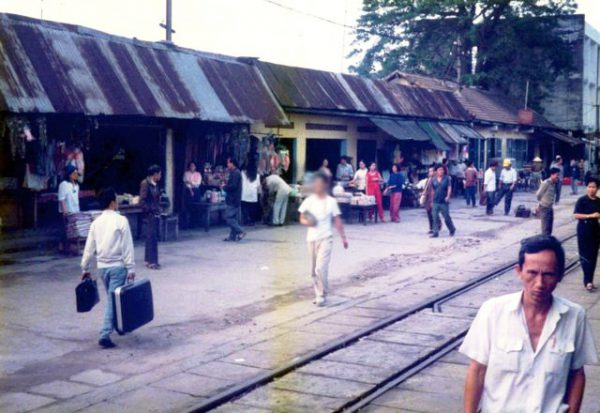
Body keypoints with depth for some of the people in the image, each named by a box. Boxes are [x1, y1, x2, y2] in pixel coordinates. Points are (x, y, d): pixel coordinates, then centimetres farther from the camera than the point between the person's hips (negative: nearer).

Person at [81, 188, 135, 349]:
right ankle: (105, 335, -11)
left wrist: (85, 268, 16)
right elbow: (127, 246, -13)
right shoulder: (121, 220, -10)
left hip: (102, 266, 6)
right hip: (118, 265, -5)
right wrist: (131, 268, -11)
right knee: (113, 300, -4)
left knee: (112, 298, 21)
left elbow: (89, 247, 8)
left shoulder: (96, 222, 5)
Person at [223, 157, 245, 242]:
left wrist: (224, 187, -9)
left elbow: (233, 186, -23)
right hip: (234, 199, 10)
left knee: (229, 217, -10)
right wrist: (226, 186, 5)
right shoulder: (234, 172, 17)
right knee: (233, 218, 10)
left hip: (232, 200, -10)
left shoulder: (235, 173, -15)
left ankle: (240, 232, -12)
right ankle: (233, 236, 12)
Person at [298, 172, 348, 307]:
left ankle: (322, 295, -1)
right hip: (311, 239, 3)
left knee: (321, 268, -14)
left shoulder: (331, 201, -3)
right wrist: (307, 222, -16)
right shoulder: (309, 201, 2)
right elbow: (302, 219, 7)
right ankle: (318, 293, 24)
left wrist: (343, 237, 1)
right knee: (314, 270, 10)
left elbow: (337, 221, 2)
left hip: (325, 238, -3)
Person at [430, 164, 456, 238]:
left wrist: (448, 196, -21)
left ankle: (452, 230, 25)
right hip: (435, 202, 3)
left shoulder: (446, 179, 0)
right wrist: (432, 200, 15)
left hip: (444, 202, -3)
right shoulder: (433, 180, 8)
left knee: (447, 217, 4)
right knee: (435, 218, -2)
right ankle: (435, 232, 2)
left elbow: (449, 188, -6)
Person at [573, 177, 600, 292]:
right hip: (584, 230, -5)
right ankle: (588, 281, -3)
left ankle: (589, 280, 16)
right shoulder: (582, 200, -8)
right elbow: (576, 215, -14)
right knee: (585, 256, -7)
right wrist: (591, 215, -22)